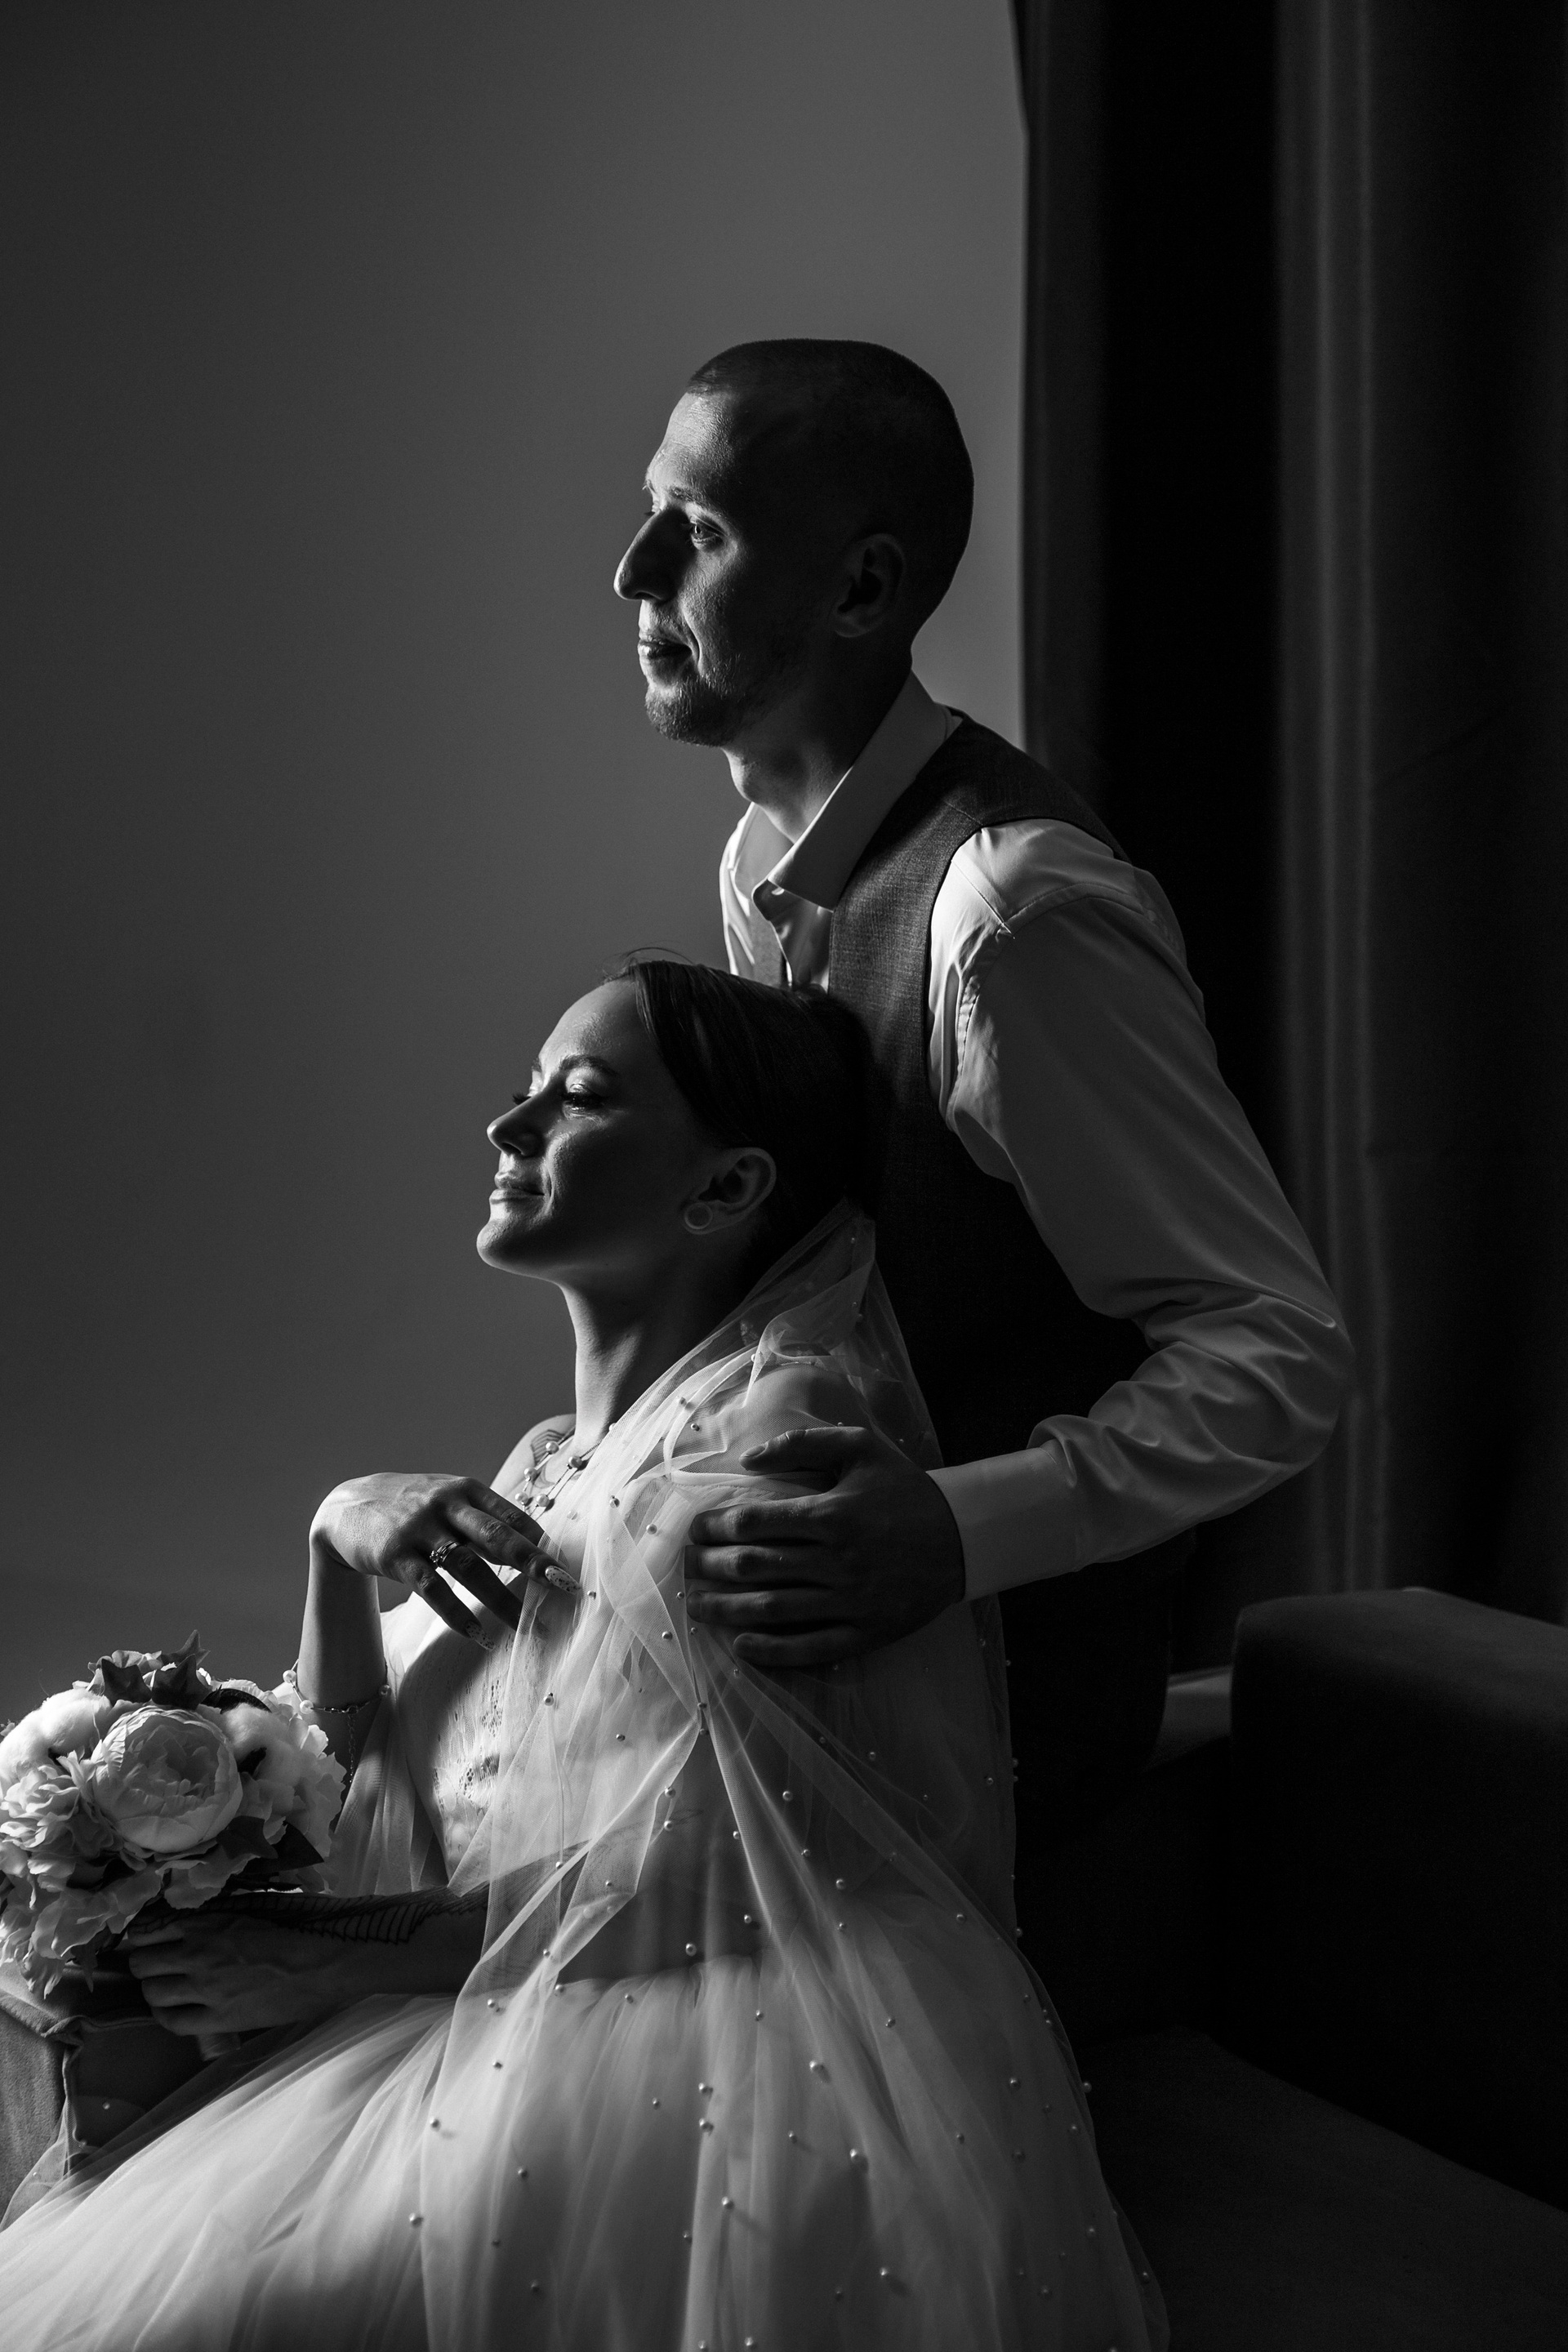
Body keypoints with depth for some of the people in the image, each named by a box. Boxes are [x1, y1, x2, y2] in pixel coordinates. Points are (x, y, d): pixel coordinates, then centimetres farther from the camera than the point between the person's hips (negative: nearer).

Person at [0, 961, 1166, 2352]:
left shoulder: (770, 1431, -10)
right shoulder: (550, 1472, 16)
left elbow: (707, 1878, -15)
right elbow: (355, 1784, 15)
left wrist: (354, 1956, -11)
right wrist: (341, 1537, -1)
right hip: (524, 2029, 8)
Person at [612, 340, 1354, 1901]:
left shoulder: (1013, 910, -27)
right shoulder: (761, 863, 1)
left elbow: (1278, 1356, -26)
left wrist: (958, 1529, -37)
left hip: (1005, 1664, -7)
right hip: (824, 1633, 7)